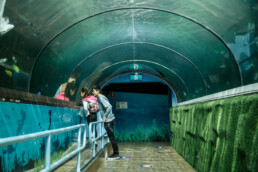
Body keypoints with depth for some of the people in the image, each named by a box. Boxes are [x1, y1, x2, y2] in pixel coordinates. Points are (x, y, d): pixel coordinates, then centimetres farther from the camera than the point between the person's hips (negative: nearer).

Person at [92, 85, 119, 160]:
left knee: (112, 138, -3)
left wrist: (105, 117, -22)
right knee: (111, 137, 13)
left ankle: (116, 154, 5)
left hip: (108, 121, -10)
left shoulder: (101, 98, -14)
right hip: (108, 120, 10)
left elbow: (109, 107, -27)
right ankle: (115, 154, 21)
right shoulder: (100, 98, 16)